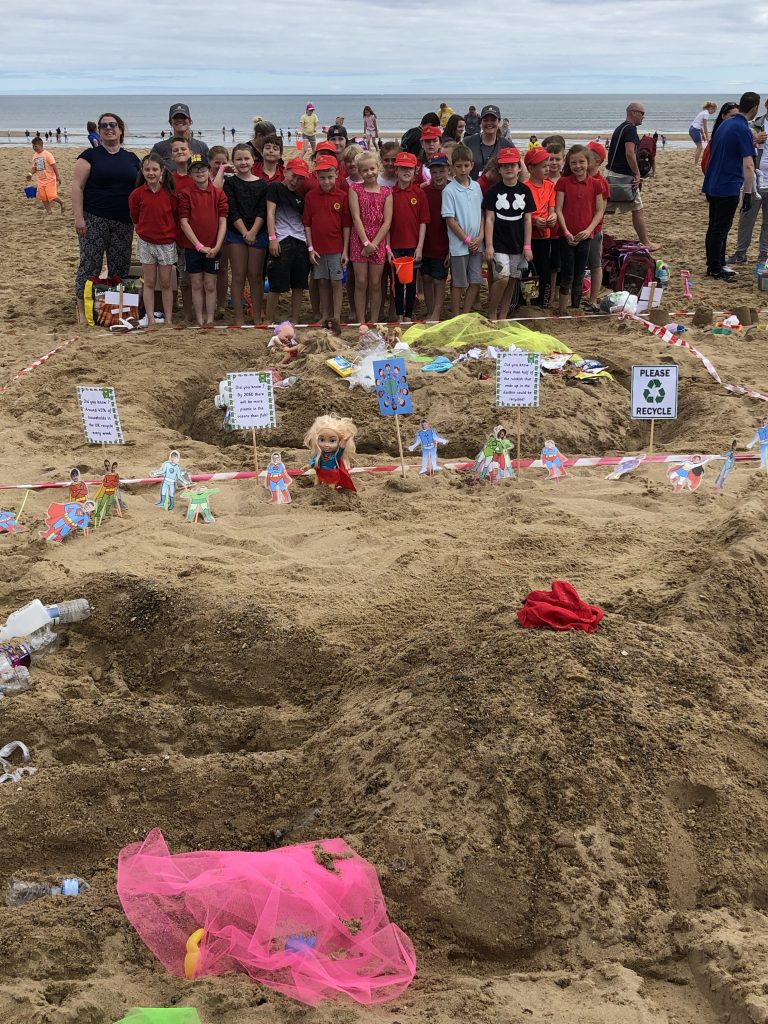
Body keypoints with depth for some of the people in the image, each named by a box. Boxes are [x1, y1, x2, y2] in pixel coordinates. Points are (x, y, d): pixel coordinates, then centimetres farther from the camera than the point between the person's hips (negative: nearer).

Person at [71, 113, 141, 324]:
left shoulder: (132, 159, 14)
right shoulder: (90, 155, 1)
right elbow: (77, 186, -4)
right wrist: (78, 217, -13)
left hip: (123, 223, 4)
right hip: (94, 220, -4)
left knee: (120, 267, 6)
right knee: (89, 264, -5)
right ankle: (82, 310, 2)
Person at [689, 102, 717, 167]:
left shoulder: (703, 112, 17)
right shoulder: (706, 114, -12)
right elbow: (705, 127, -12)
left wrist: (703, 135, 19)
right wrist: (707, 137, -7)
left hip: (692, 129, 10)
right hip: (695, 130, -10)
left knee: (699, 147, 17)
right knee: (699, 147, -3)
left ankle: (695, 163, 20)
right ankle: (696, 164, -1)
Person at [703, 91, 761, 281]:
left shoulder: (725, 124, 11)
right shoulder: (743, 130, -15)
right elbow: (748, 165, -20)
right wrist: (748, 193, -19)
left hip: (712, 185, 9)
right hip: (728, 187, -9)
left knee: (715, 227, 14)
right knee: (720, 229, -3)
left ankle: (717, 265, 22)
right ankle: (714, 269, 2)